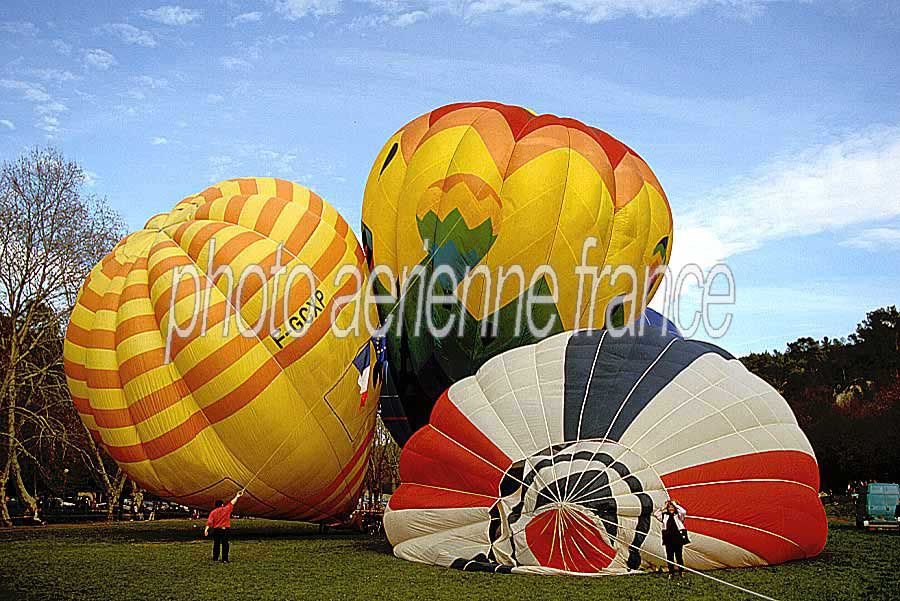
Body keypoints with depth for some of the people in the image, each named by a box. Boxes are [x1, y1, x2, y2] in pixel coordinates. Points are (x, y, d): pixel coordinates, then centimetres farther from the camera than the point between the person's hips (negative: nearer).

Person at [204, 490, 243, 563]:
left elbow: (209, 522, -7)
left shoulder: (213, 512, 0)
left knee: (216, 544, 12)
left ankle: (215, 558, 16)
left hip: (216, 529, 1)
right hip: (226, 529, -1)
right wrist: (237, 497, 18)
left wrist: (206, 529, -8)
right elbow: (232, 502, 8)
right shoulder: (226, 509, -2)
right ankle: (224, 559, -3)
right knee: (225, 544, 0)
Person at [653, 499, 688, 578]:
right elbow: (655, 514, 4)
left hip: (678, 539, -3)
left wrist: (675, 504, -8)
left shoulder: (678, 515, 3)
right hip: (668, 539, 3)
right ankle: (671, 573, 13)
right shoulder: (665, 516, 12)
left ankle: (681, 572, 14)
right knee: (669, 557, 6)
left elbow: (683, 512, -18)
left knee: (679, 556, 2)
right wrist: (663, 507, 3)